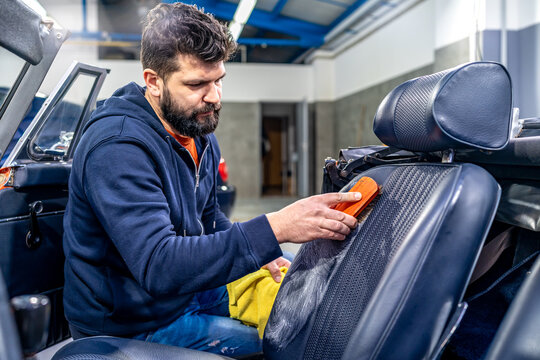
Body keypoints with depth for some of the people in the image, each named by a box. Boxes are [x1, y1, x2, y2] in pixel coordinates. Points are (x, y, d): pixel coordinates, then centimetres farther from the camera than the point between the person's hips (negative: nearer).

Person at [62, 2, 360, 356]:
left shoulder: (201, 134, 1)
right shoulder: (118, 147, -29)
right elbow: (158, 266, -38)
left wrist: (259, 253, -2)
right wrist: (273, 229, -45)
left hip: (186, 291, 8)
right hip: (130, 322, -8)